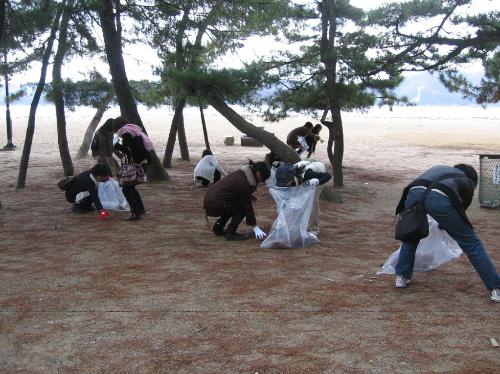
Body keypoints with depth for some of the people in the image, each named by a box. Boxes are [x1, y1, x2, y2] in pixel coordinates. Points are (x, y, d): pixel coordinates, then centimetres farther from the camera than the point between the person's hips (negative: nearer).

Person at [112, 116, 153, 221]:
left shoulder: (126, 134, -14)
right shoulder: (134, 132, 15)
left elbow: (129, 150, -21)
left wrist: (117, 146, -10)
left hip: (137, 165, -10)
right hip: (143, 162, 10)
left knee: (126, 189, -4)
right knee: (130, 186, 23)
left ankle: (136, 213, -7)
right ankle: (140, 209, 30)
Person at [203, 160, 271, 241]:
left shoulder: (241, 173, 8)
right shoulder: (245, 184, -18)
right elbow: (248, 207, -11)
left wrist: (249, 197, 10)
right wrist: (255, 227, -3)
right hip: (214, 206, -9)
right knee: (243, 206, -4)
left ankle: (218, 228, 21)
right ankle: (230, 233, -6)